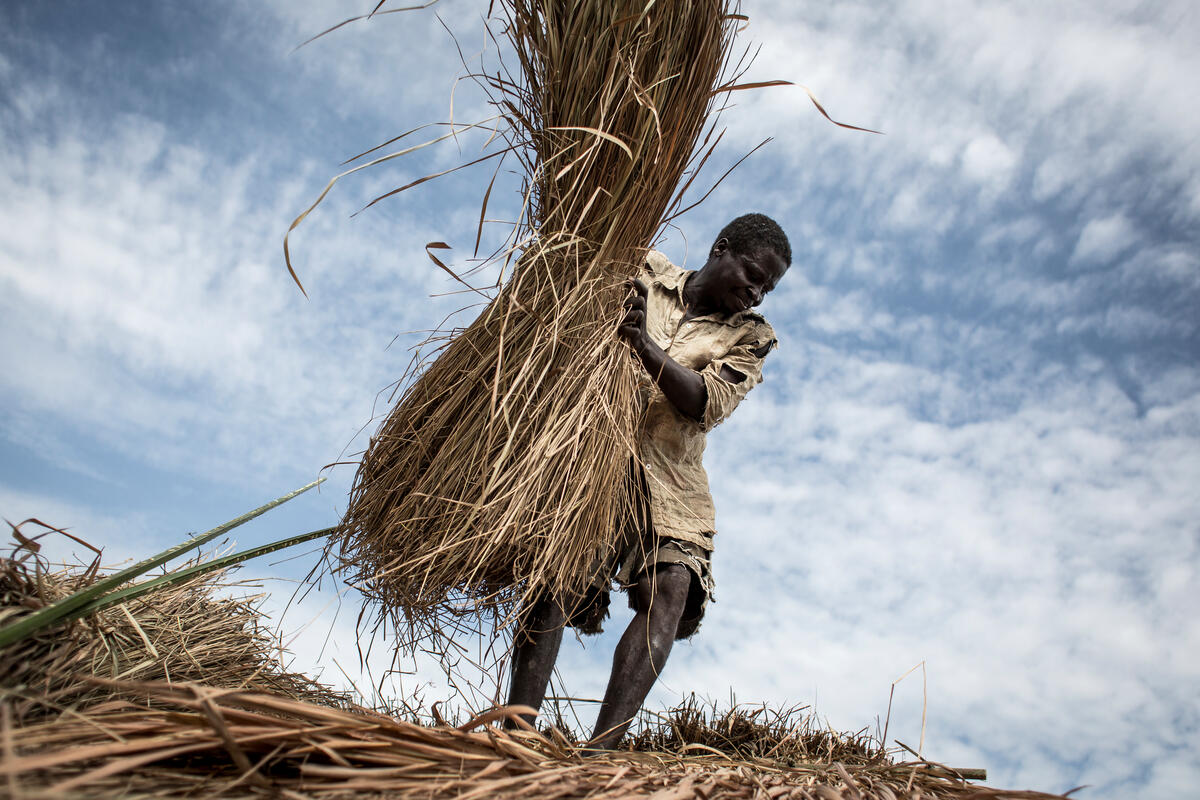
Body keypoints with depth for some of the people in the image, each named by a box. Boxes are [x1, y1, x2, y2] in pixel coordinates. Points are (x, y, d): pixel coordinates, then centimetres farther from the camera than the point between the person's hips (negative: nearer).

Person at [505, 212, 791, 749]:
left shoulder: (749, 337, 10)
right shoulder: (645, 273, 12)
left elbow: (705, 403, -6)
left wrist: (644, 341, -19)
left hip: (670, 482, 1)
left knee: (670, 592, -20)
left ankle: (602, 746, -26)